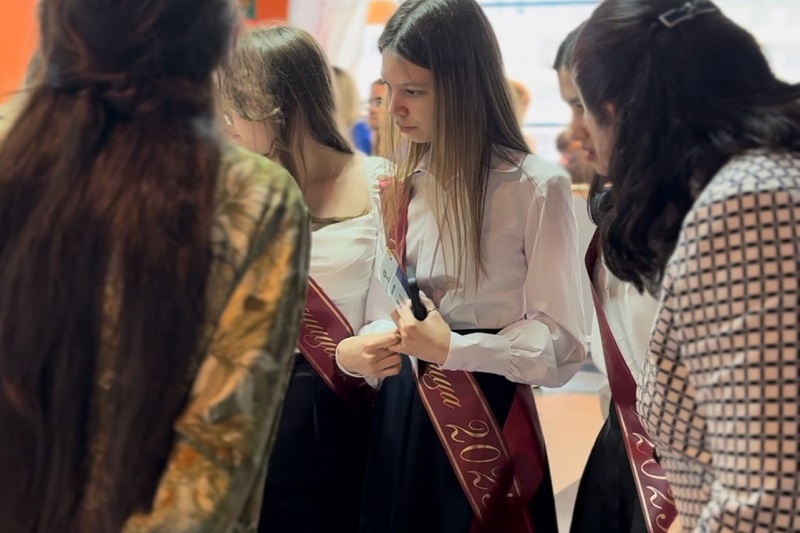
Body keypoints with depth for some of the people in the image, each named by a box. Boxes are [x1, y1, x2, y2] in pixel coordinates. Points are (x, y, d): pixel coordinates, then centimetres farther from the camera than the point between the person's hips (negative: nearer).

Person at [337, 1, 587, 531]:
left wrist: (451, 349, -24)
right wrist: (352, 350, -8)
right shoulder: (402, 187, 8)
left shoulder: (536, 186, -12)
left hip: (486, 420, -5)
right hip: (400, 415, 5)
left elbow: (561, 345, -14)